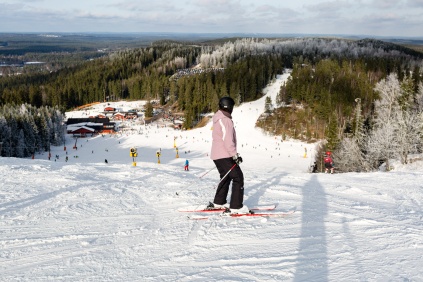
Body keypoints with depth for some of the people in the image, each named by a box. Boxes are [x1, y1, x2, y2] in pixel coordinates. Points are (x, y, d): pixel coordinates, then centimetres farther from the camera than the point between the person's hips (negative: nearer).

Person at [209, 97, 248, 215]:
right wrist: (235, 155, -22)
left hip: (217, 155, 10)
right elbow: (228, 140, -23)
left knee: (226, 177, 22)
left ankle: (218, 203, 29)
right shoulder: (225, 120, -16)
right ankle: (236, 207, -12)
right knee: (238, 178, -9)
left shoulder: (218, 119, 16)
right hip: (224, 156, -10)